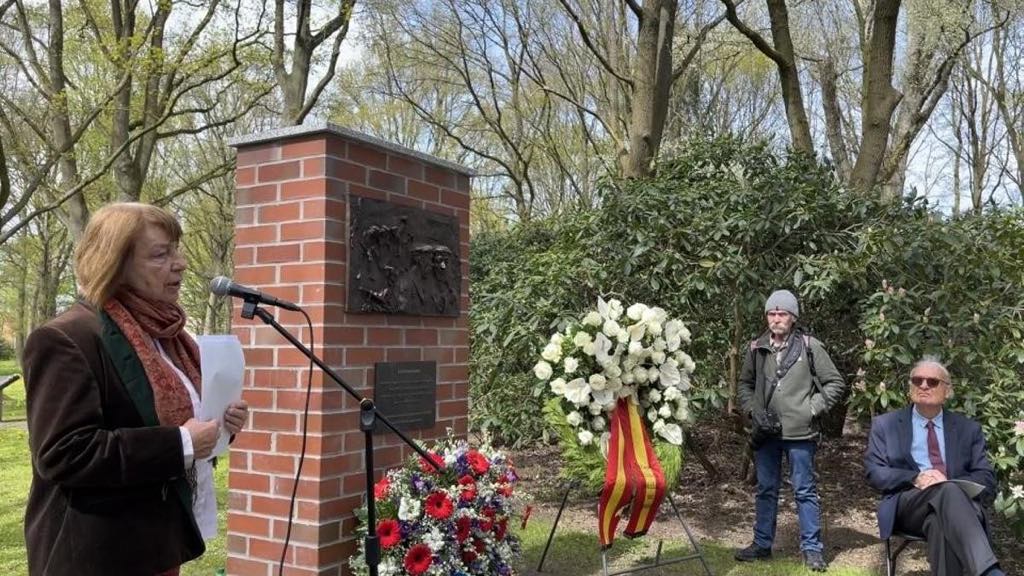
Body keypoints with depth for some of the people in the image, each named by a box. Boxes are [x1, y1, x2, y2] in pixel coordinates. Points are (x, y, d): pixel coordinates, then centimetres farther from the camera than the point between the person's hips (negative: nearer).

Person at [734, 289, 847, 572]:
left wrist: (811, 409, -7)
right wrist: (753, 409, -1)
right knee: (766, 490, 14)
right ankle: (762, 544, 26)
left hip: (799, 433, -3)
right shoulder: (757, 348, 4)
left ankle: (812, 549, 17)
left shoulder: (809, 346, -6)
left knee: (805, 491, 5)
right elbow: (744, 384, 15)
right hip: (766, 433, 4)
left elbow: (836, 383, 0)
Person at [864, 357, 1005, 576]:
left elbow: (987, 480, 11)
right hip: (908, 505, -1)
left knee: (940, 524, -39)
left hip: (958, 502, 2)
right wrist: (914, 478, -14)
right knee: (948, 492, -38)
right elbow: (874, 472, 5)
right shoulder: (885, 425, 15)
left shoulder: (968, 429, 20)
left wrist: (950, 484, -11)